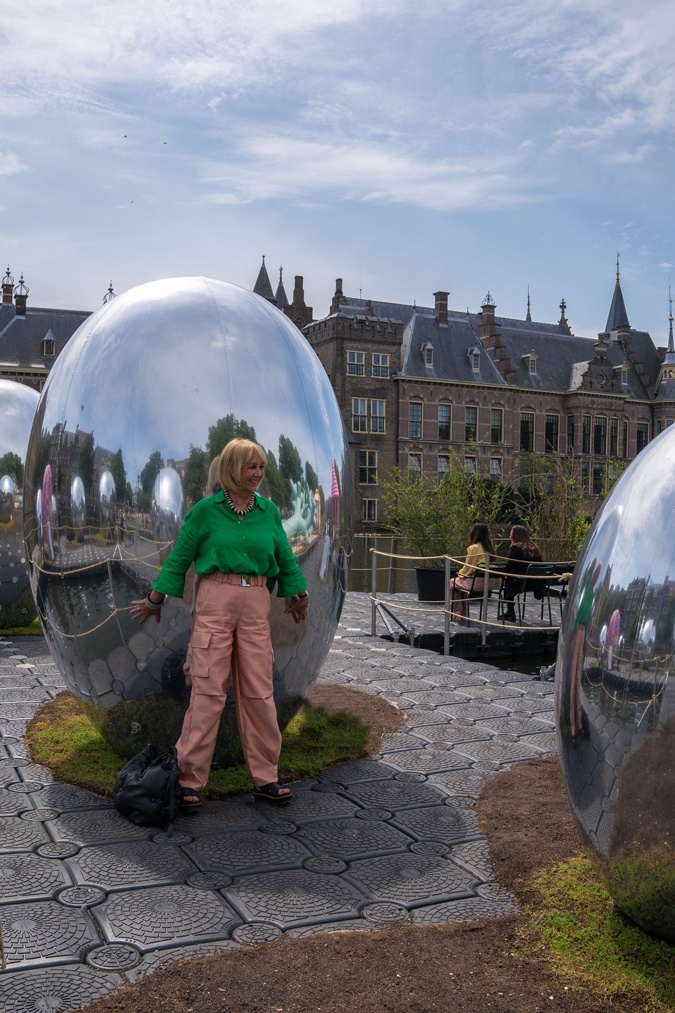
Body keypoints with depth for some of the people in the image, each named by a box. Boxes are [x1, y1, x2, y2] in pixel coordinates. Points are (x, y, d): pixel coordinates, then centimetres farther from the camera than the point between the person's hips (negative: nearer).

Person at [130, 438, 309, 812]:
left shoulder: (269, 511, 8)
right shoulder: (206, 510, -2)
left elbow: (285, 557, 18)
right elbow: (179, 557, 4)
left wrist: (298, 595, 25)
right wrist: (154, 601, 10)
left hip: (255, 603, 4)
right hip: (214, 601, -3)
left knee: (259, 692, 6)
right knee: (208, 690, -4)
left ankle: (265, 778, 15)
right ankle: (189, 780, 5)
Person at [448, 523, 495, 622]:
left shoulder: (474, 548, -14)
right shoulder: (490, 548, 7)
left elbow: (467, 568, -12)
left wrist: (459, 574, 10)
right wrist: (462, 573, 19)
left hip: (477, 582, -7)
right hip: (489, 583, 7)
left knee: (452, 583, 18)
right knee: (462, 582, 32)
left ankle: (456, 613, 19)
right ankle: (462, 613, 34)